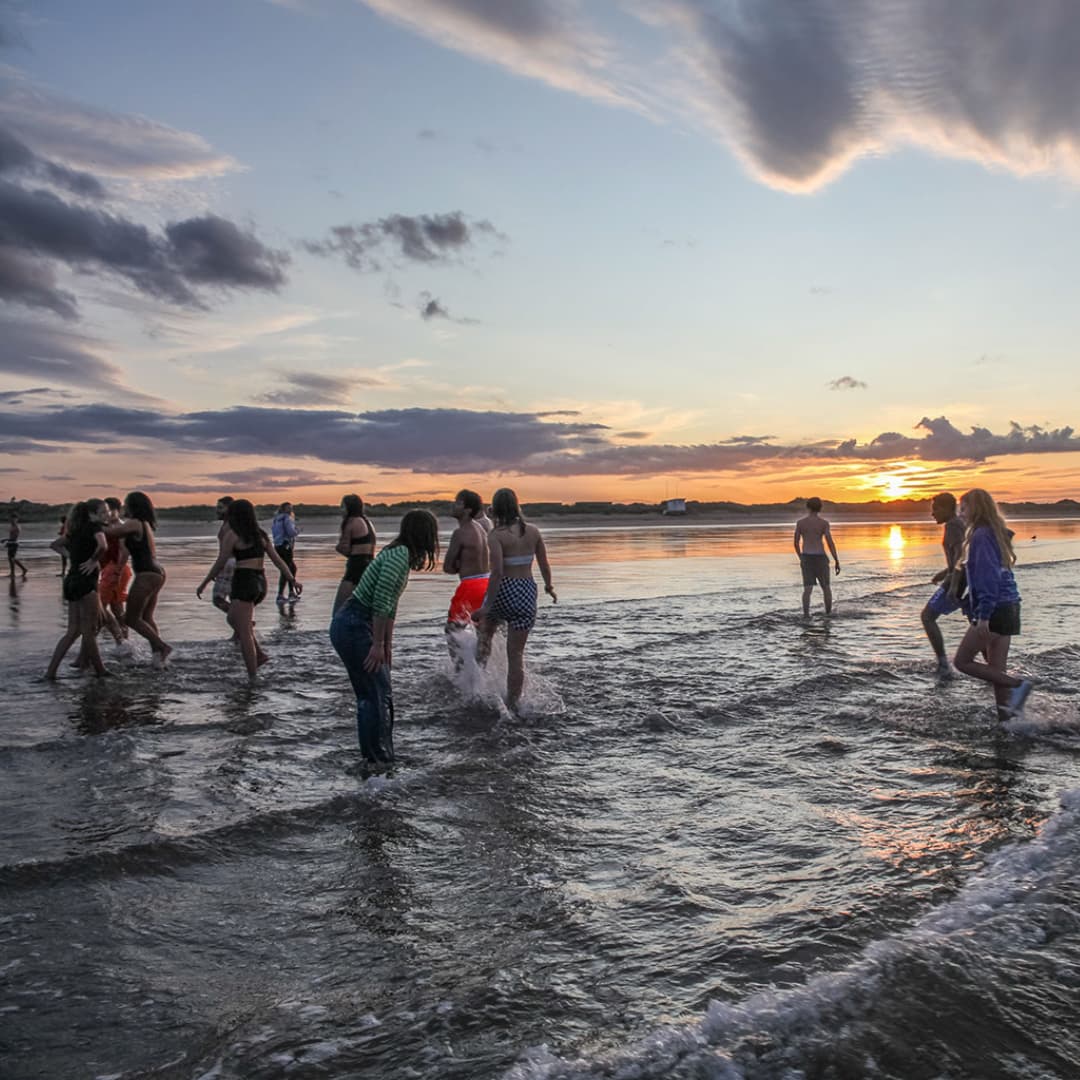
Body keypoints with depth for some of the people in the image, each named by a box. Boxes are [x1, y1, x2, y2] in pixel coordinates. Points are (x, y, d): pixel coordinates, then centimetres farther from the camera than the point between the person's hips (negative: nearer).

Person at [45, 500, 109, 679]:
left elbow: (54, 545, 25)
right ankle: (99, 671, 10)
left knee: (73, 631, 11)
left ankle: (50, 671, 9)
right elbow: (102, 546, -29)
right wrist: (93, 560, -12)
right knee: (89, 631, 0)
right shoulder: (95, 527, -9)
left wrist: (71, 557, 13)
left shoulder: (76, 529, 16)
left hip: (72, 581, 8)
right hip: (85, 583, -8)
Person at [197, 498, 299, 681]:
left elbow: (220, 563, -4)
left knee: (244, 632, -2)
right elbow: (278, 560, 9)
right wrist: (292, 579, 8)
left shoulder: (232, 534, -5)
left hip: (243, 582, -7)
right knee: (233, 618, 26)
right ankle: (259, 654, 16)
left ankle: (252, 677, -2)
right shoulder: (260, 535, 13)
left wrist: (203, 584, 5)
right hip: (261, 583, 7)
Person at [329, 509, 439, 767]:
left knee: (372, 694, 16)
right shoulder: (399, 555, -17)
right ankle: (378, 760, 6)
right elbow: (380, 601, -22)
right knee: (377, 695, -3)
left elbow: (390, 603, 17)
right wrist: (378, 644, -18)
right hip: (353, 627, -10)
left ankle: (379, 757, 27)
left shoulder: (401, 554, 13)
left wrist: (387, 644, 18)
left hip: (353, 627, 10)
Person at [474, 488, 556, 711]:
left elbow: (497, 571, -20)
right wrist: (549, 587, 25)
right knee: (516, 654, 10)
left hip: (503, 591, -3)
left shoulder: (496, 534, -12)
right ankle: (512, 704, 13)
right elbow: (544, 565, 7)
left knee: (485, 631, 32)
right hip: (527, 592, 3)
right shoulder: (533, 531, 2)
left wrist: (487, 605, -19)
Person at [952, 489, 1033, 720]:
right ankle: (1007, 716, 10)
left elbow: (988, 577, -20)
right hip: (1008, 607, 9)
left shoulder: (981, 535, -13)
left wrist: (983, 616, -22)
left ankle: (1018, 684, -8)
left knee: (962, 661, -2)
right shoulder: (996, 533, 16)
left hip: (995, 609, -9)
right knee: (996, 671, 10)